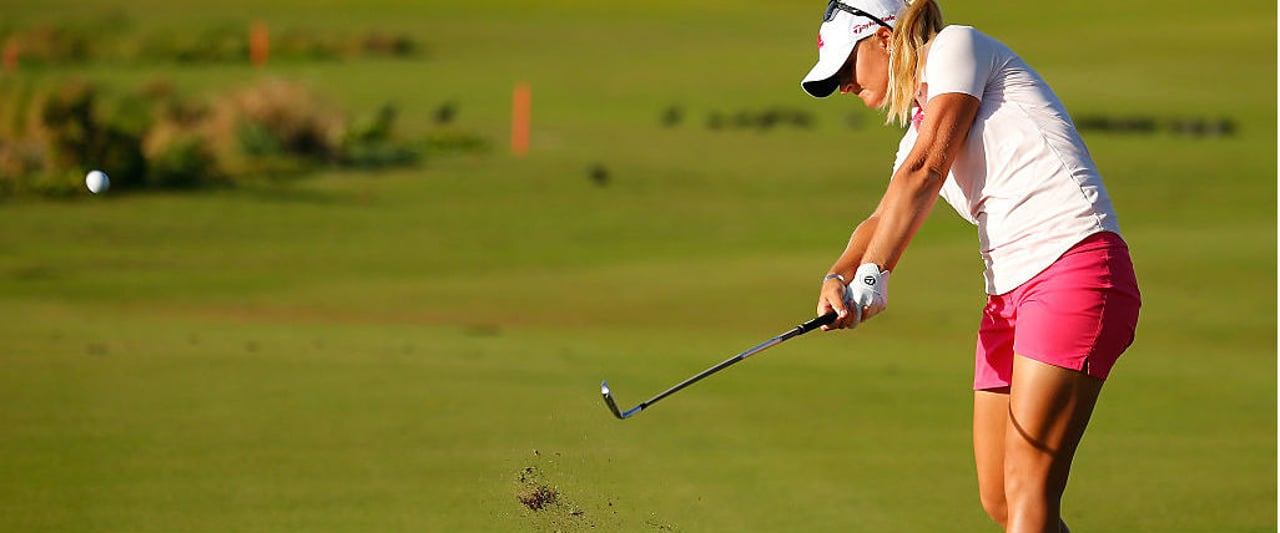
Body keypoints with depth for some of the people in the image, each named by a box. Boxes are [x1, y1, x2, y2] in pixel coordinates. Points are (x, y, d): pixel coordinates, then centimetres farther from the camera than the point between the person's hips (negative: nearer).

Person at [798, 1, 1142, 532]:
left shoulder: (957, 46, 3)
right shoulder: (919, 129, 26)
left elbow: (925, 171, -8)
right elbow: (884, 219, 12)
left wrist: (871, 274, -15)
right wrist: (838, 277, -9)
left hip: (1073, 265, -9)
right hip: (1009, 293, 9)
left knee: (1026, 490, -15)